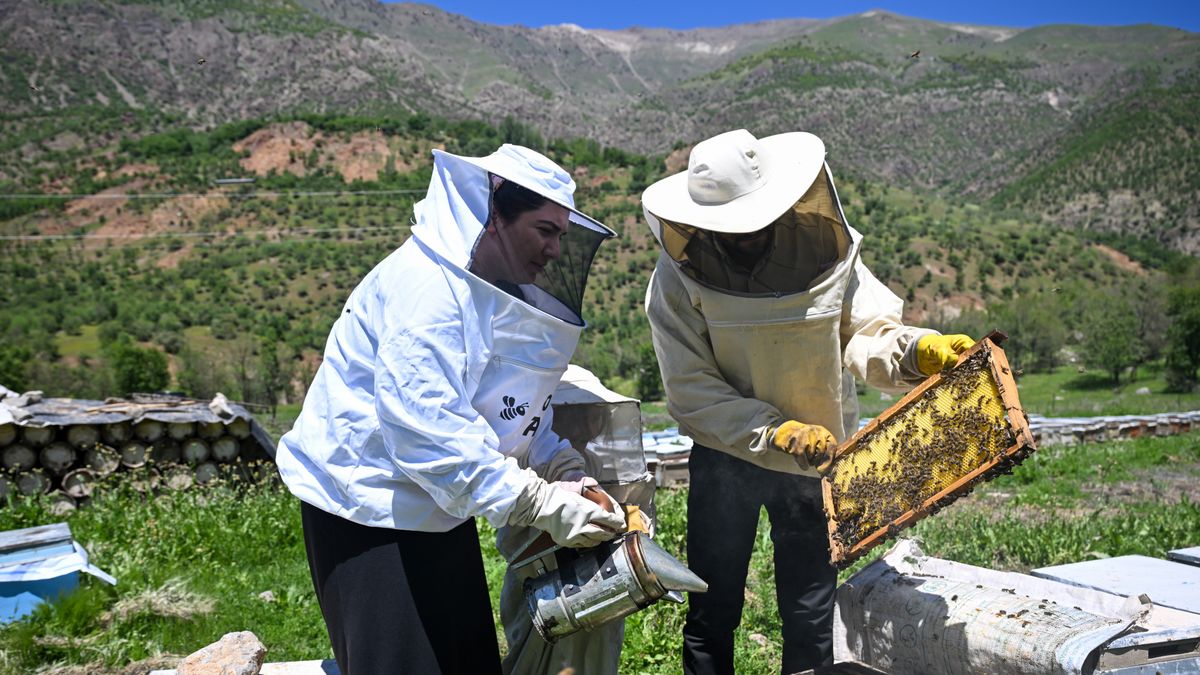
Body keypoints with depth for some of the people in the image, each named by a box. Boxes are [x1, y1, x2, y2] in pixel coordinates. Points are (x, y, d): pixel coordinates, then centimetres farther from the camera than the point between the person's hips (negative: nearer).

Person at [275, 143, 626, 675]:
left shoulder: (502, 290, 5)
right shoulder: (425, 287, -25)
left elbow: (525, 413, 8)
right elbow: (428, 434, -33)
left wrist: (568, 472, -10)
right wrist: (542, 506, -31)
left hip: (438, 510, 9)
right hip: (368, 510, -9)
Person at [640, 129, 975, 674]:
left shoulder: (822, 249, -9)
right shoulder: (679, 280, -14)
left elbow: (866, 333, -11)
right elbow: (691, 392, -18)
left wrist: (918, 350, -32)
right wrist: (775, 434, -27)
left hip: (816, 460, 1)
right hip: (725, 459, -1)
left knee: (812, 620, 12)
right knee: (712, 614, 11)